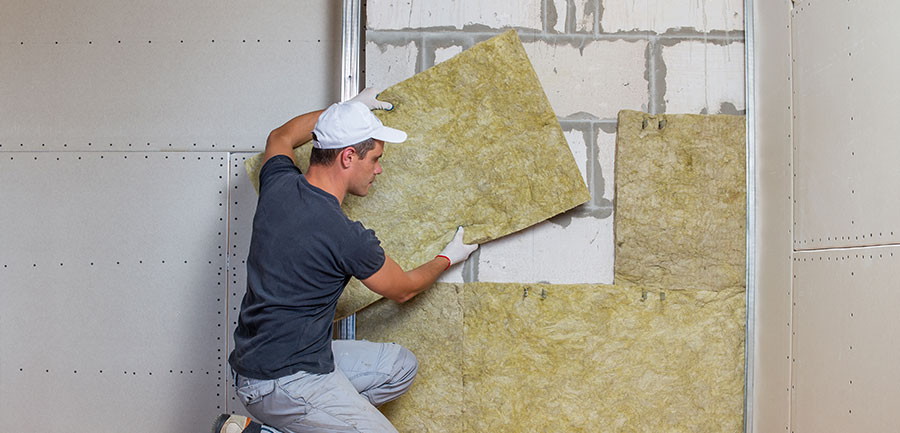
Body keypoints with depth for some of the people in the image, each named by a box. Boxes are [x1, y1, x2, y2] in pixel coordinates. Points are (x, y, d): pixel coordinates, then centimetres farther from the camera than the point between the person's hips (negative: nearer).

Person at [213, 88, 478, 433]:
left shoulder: (278, 184, 0)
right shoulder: (346, 236, -21)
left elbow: (280, 137, 27)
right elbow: (403, 289, 0)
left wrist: (352, 108, 33)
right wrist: (447, 259, 20)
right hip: (283, 383, -9)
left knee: (401, 366, 14)